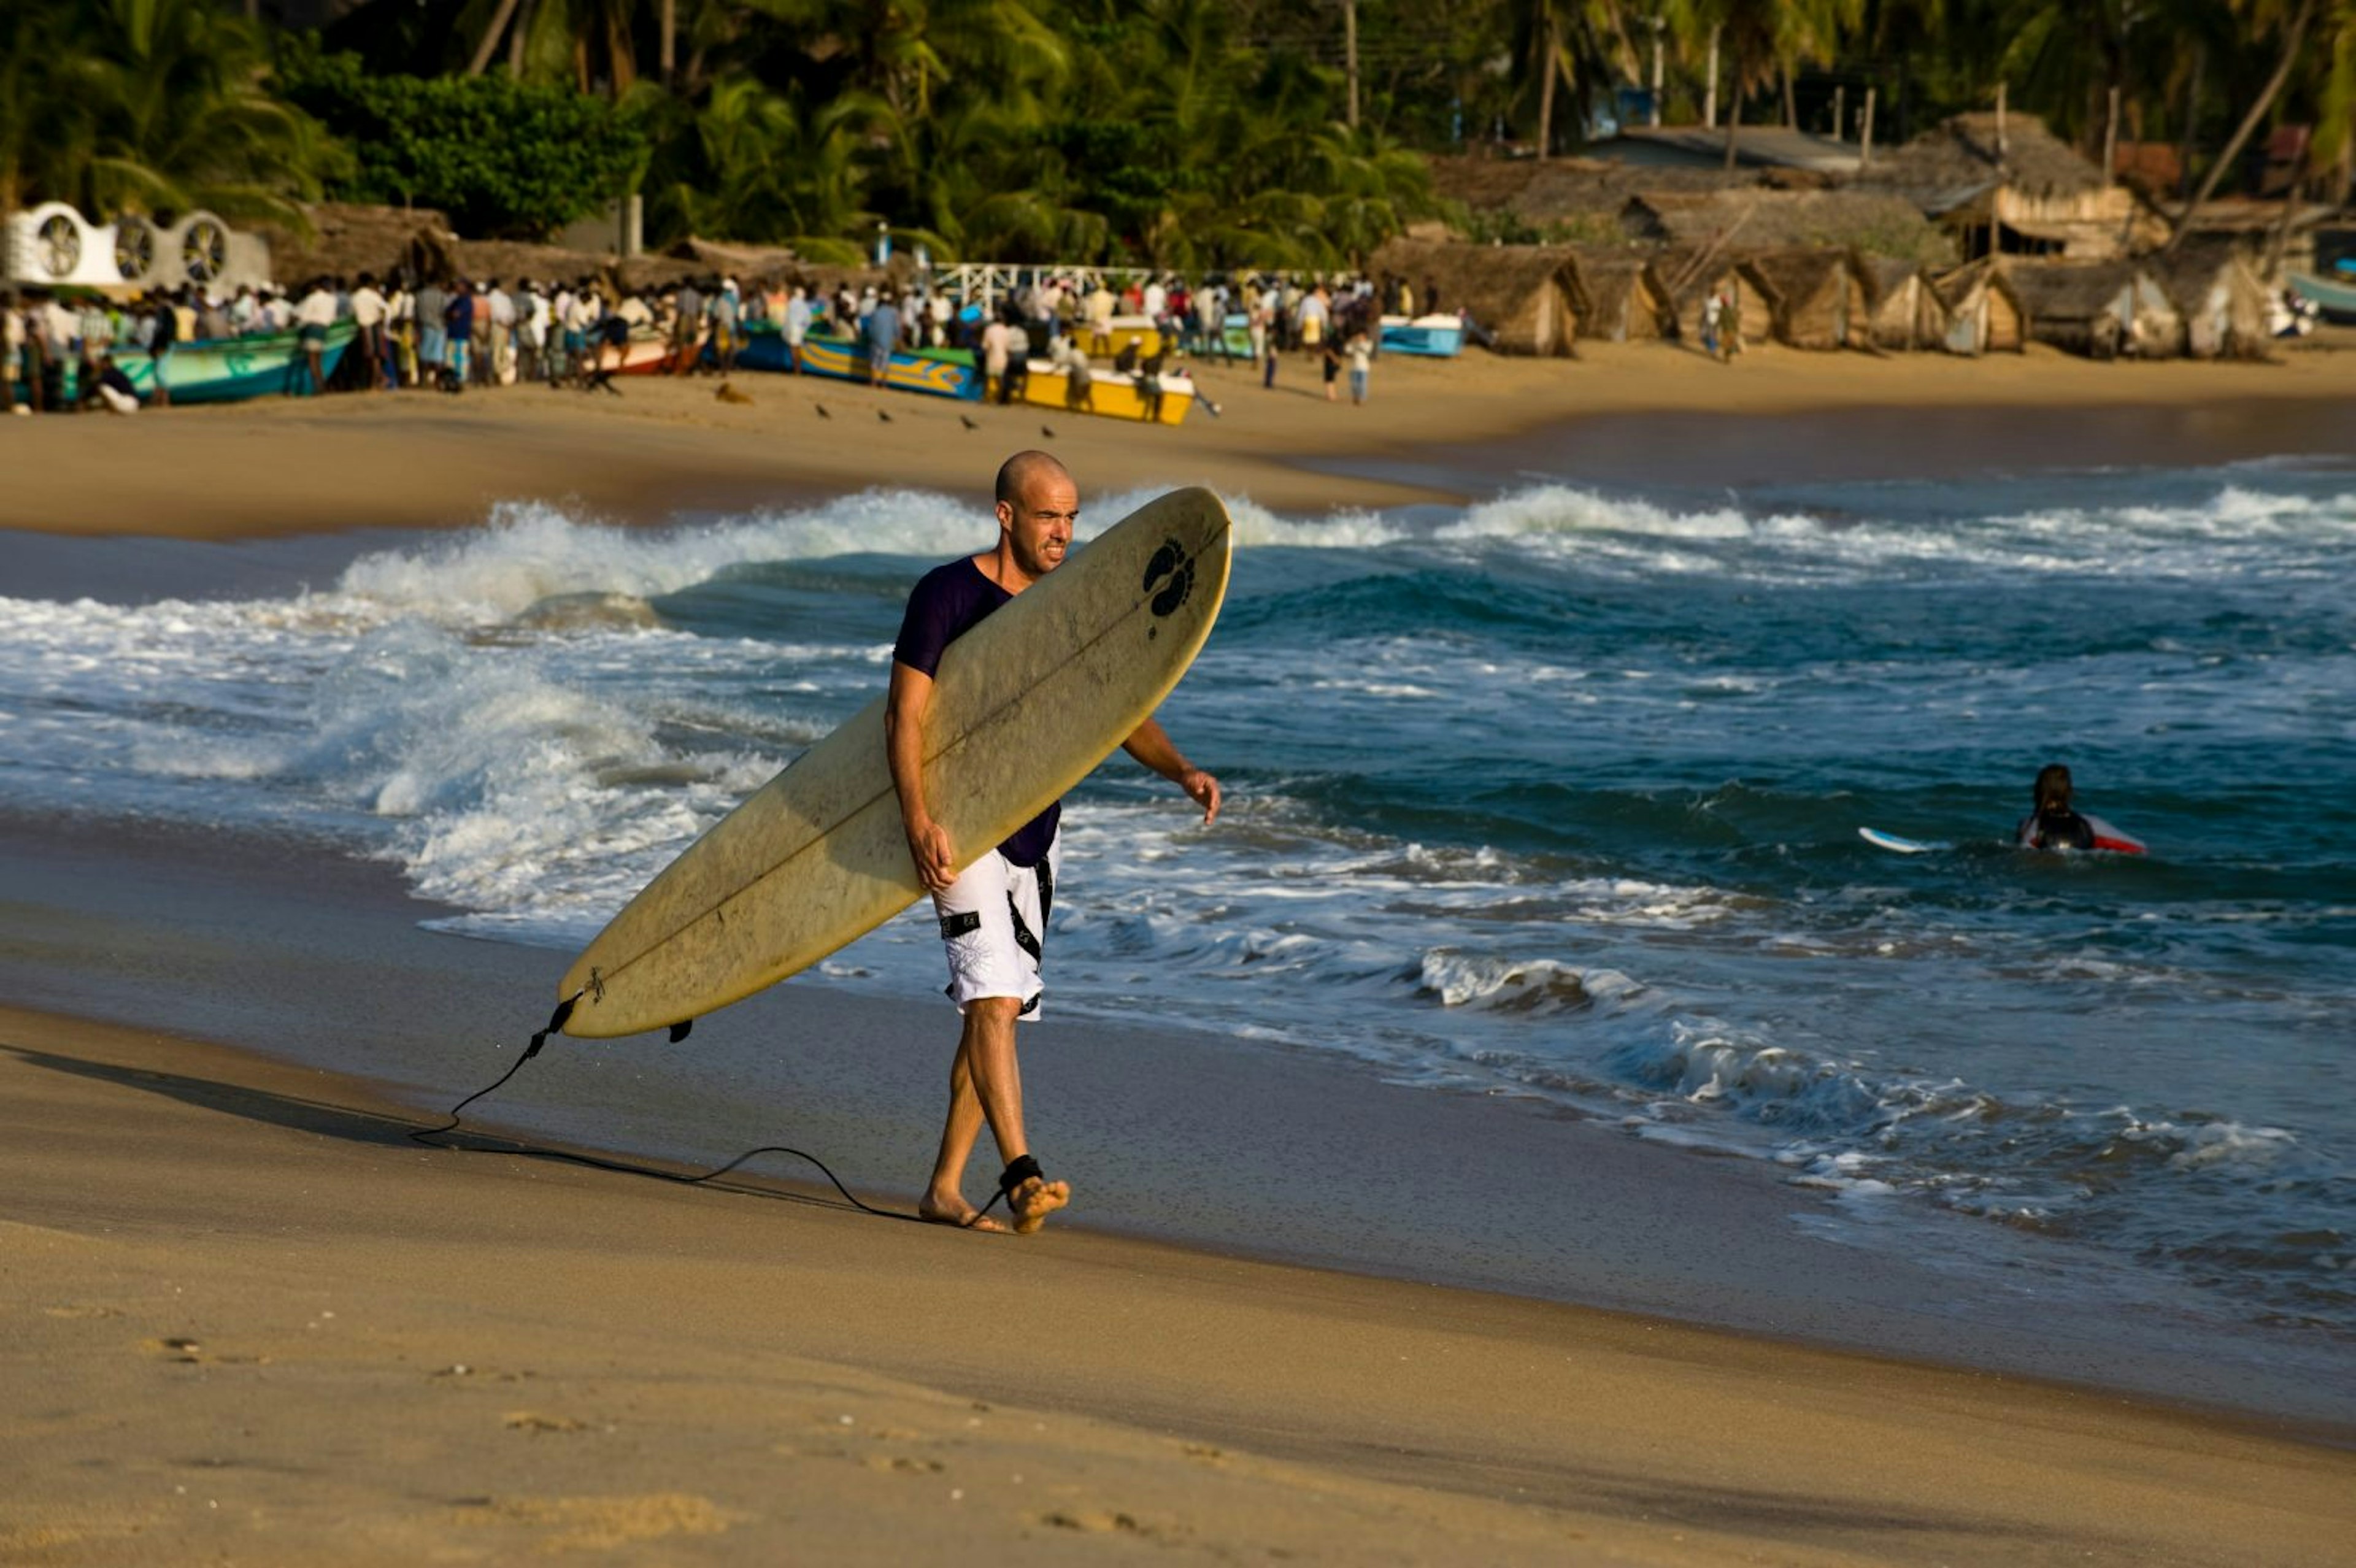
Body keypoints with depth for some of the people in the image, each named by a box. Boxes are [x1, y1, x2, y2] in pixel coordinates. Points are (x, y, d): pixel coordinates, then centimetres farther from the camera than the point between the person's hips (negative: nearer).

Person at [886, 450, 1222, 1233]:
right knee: (992, 998, -18)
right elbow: (904, 717, -13)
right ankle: (1019, 1173, -26)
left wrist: (1179, 769, -12)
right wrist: (919, 823, -25)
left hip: (1034, 829, 6)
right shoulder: (947, 594, -10)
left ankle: (945, 1188, 14)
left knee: (1000, 1006, 7)